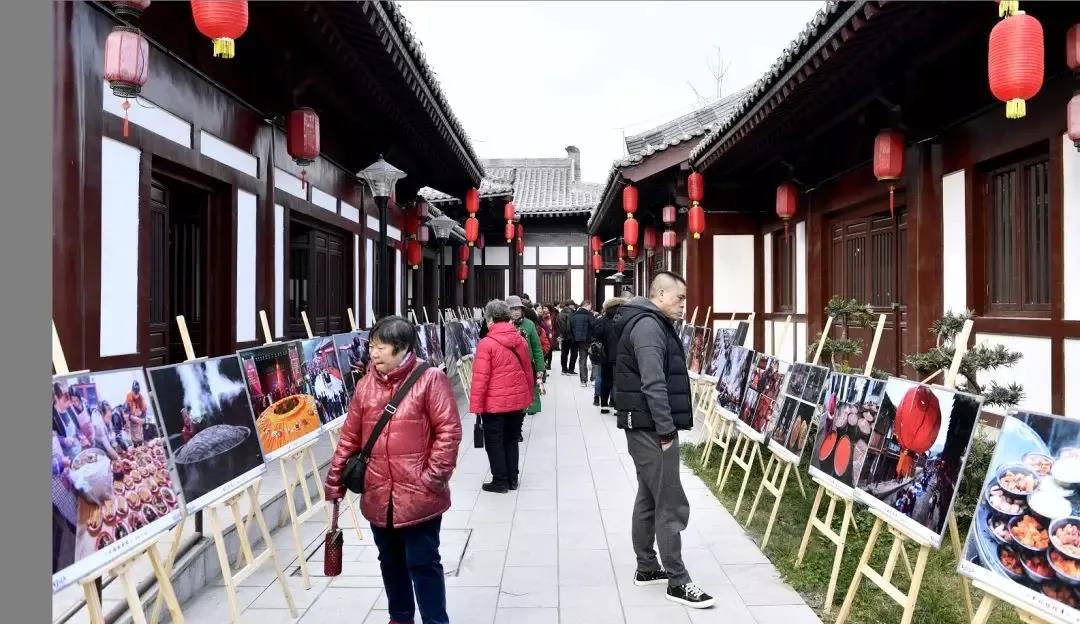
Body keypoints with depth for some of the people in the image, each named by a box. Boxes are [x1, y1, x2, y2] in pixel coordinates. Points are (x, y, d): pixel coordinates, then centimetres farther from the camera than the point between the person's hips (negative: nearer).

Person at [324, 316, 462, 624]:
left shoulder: (430, 379, -11)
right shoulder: (366, 384, 6)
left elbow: (449, 430, -13)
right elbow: (350, 435, 10)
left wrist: (433, 476, -15)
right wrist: (335, 476, 9)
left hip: (418, 494, -6)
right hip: (378, 494, 6)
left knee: (422, 562, 4)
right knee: (390, 560, 21)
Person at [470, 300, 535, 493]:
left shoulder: (487, 343, -15)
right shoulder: (521, 340, 2)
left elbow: (480, 378, -16)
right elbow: (528, 371, 10)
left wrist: (476, 405, -9)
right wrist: (528, 397, 21)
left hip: (495, 403, -6)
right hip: (518, 400, 6)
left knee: (494, 442, 8)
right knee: (511, 439, 18)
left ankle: (500, 481, 14)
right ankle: (512, 479, 26)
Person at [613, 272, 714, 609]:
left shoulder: (653, 324, 17)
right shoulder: (648, 325, -16)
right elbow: (654, 384, -24)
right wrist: (667, 429, -22)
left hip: (647, 427, 11)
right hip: (652, 428, -11)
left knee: (649, 499, 16)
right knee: (671, 505, -4)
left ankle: (647, 568, 27)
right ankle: (678, 581, 4)